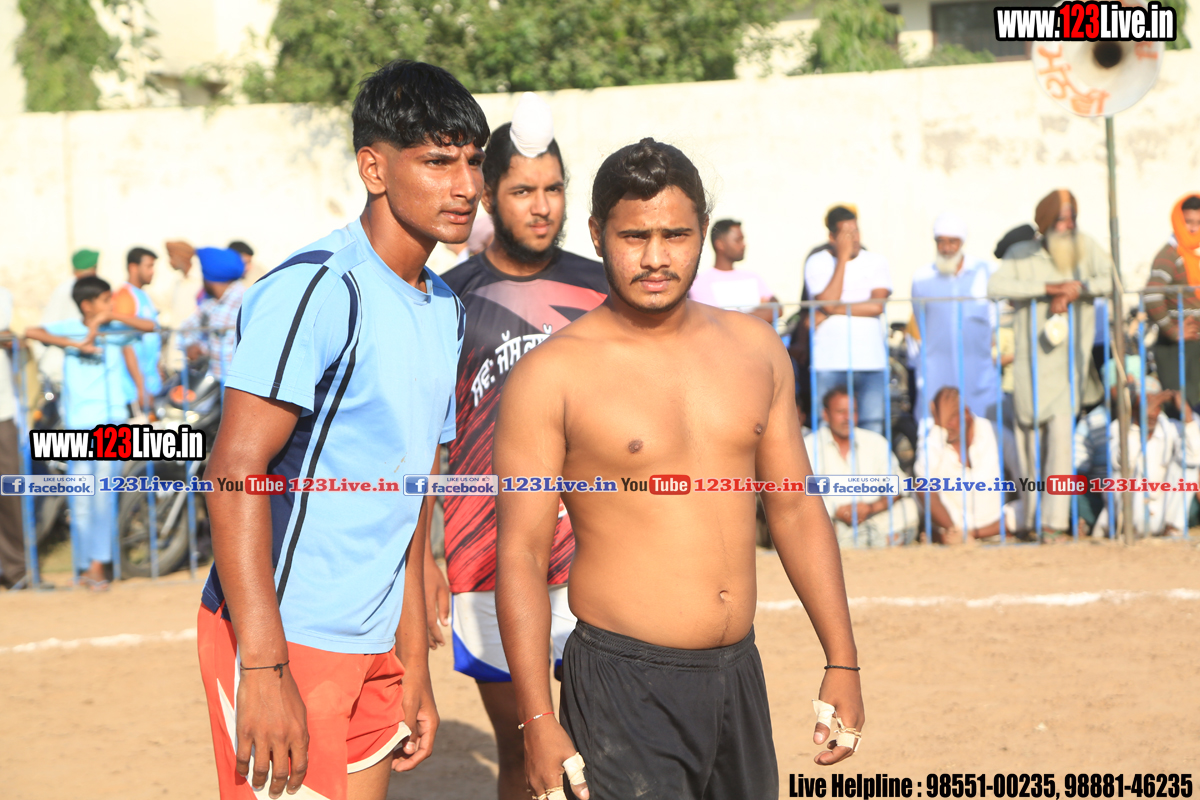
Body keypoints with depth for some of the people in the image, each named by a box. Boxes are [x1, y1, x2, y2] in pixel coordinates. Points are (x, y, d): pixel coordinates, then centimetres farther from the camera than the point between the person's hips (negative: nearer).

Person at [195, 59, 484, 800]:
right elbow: (235, 468, -20)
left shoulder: (447, 311, 13)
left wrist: (414, 668, 18)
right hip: (281, 637, -8)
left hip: (371, 648, 8)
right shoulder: (314, 290, -14)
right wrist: (264, 668, -25)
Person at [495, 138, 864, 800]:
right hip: (624, 688, -5)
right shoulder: (552, 376, -7)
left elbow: (795, 508, 14)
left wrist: (842, 663, 11)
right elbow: (520, 553, -8)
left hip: (739, 675, 5)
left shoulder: (755, 348, 9)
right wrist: (537, 720, -13)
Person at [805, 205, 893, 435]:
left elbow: (877, 306, -6)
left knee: (873, 430, -1)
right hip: (830, 362, -1)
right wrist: (842, 258, -8)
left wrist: (833, 310, -6)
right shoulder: (816, 263, 4)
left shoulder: (877, 262, 8)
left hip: (871, 361, 1)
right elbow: (827, 302, -11)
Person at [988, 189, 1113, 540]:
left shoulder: (1086, 247, 7)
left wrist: (1076, 289, -17)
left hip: (1069, 362, 0)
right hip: (1029, 362, 0)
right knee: (1029, 438, 2)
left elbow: (1114, 279, -4)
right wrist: (1048, 287, -20)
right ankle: (1030, 518, 13)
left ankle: (1055, 520, -13)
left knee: (1061, 433, -13)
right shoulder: (1021, 255, 2)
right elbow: (994, 286, -16)